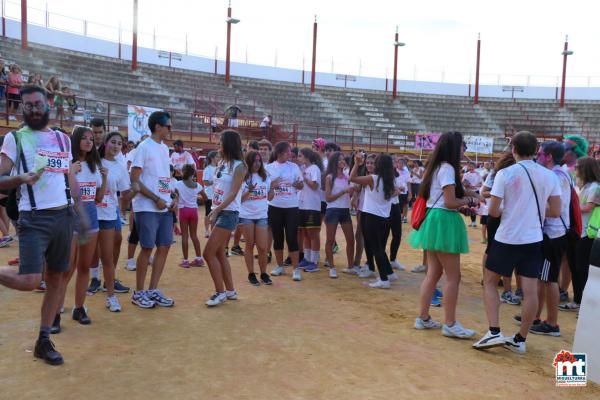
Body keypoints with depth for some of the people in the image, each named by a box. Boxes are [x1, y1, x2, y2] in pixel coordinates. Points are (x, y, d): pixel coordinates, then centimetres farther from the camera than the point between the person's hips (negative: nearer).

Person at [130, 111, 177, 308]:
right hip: (147, 208, -7)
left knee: (164, 247, 7)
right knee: (147, 248, -2)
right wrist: (156, 199, -15)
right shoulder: (144, 147, -8)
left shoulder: (165, 148, 15)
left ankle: (153, 290, 17)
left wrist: (173, 198, 5)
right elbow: (134, 181, -12)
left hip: (165, 207, 7)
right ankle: (138, 293, 12)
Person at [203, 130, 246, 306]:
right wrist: (213, 211, 7)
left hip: (229, 213, -8)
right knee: (219, 253, 12)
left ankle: (220, 292, 3)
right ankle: (230, 291, 23)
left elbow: (233, 194, -18)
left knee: (209, 253, -10)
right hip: (218, 212, 8)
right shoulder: (221, 163, 12)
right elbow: (217, 188, 14)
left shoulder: (238, 166, -11)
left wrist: (216, 211, -22)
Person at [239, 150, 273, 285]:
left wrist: (273, 187, -8)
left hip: (262, 216, 2)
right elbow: (239, 199, -7)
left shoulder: (265, 177, 5)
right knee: (250, 245, 7)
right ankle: (251, 274, 18)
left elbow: (269, 198, 8)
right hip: (246, 215, -2)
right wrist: (249, 191, -23)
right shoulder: (243, 178, -5)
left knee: (263, 247, 1)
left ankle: (263, 273, 17)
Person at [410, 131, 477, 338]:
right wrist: (470, 201, -3)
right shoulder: (447, 168, -14)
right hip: (443, 222, -10)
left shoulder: (437, 166, 16)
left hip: (434, 220, 10)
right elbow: (450, 202, -18)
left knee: (433, 273, 14)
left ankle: (423, 318, 19)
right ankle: (450, 324, 4)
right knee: (453, 276, -2)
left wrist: (473, 195, 10)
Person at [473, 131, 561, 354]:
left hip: (507, 238, -3)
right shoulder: (549, 176, 1)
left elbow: (493, 212, -11)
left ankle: (494, 332, 2)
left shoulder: (505, 174, -10)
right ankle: (520, 340, 14)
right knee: (530, 290, 7)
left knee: (489, 282, 11)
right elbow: (555, 212, 5)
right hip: (534, 239, 3)